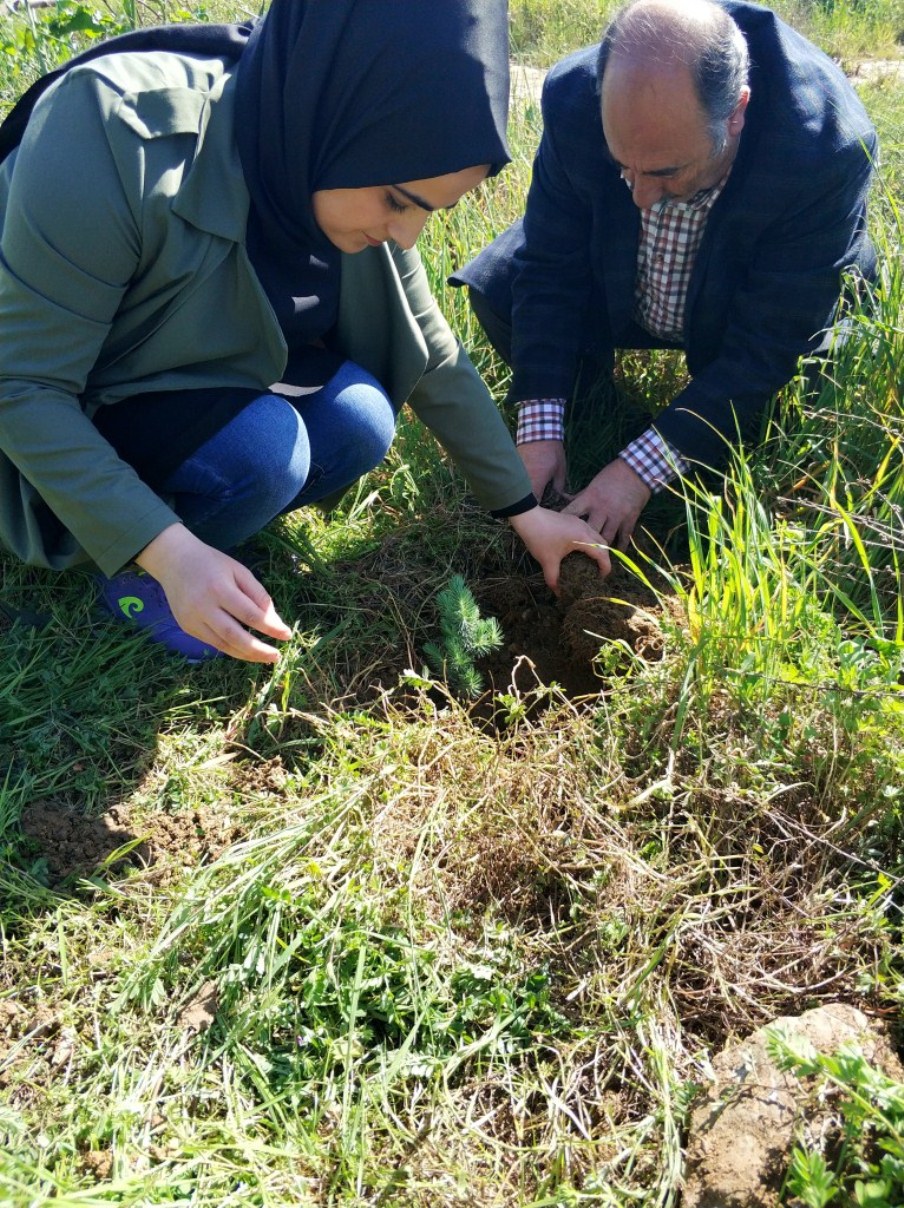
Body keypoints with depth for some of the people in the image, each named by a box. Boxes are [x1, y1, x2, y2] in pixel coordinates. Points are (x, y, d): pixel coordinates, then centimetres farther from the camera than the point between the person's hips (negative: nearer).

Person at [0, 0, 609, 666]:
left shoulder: (344, 177, -14)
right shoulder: (114, 129, -33)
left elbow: (436, 359, -4)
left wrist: (526, 511, -1)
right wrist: (168, 550, -36)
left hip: (219, 381, 5)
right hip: (68, 424, -5)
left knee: (358, 426, -20)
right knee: (261, 448, -30)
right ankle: (135, 567, -3)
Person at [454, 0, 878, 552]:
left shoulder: (829, 149, -38)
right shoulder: (574, 98, -30)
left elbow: (767, 348, -33)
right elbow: (549, 268, -21)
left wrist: (642, 468, -38)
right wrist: (541, 426, -28)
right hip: (618, 286, 2)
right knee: (498, 290, -18)